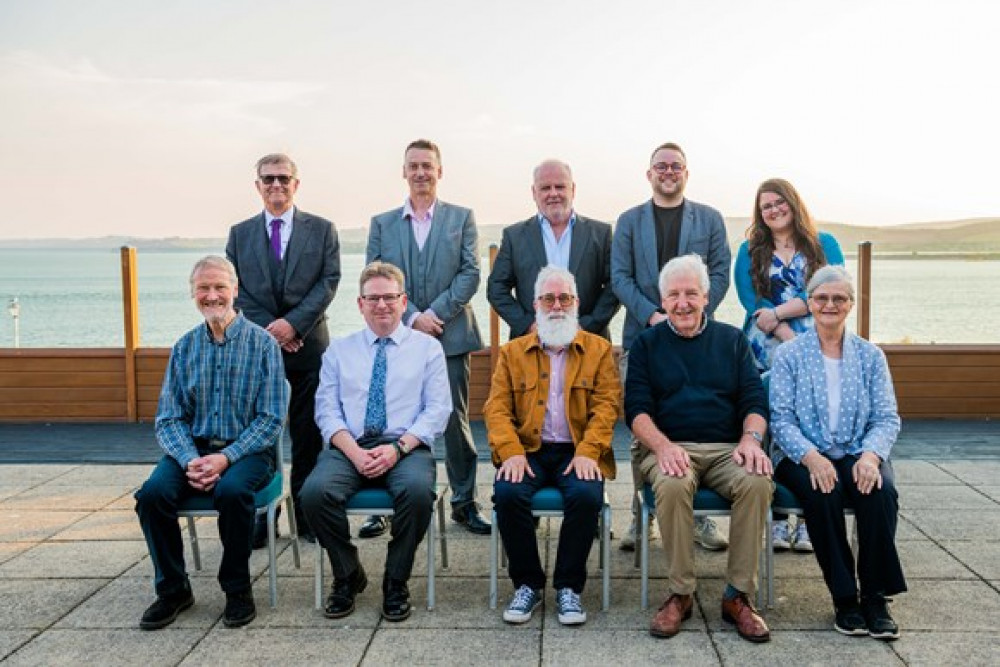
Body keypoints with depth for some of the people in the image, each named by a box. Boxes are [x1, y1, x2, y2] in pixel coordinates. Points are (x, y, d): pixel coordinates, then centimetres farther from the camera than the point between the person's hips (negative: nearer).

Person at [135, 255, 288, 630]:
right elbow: (169, 419, 5)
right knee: (153, 492, -24)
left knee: (232, 490, -34)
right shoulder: (184, 348, 9)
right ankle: (172, 589, -2)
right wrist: (190, 460, -14)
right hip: (194, 447, 4)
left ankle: (237, 588, -10)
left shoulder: (262, 343, -3)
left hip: (247, 449, -3)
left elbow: (271, 418, -8)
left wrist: (225, 458, -19)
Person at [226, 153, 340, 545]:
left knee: (308, 436, 3)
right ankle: (261, 516, 12)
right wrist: (268, 329, -8)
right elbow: (235, 289, 5)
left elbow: (329, 281, -2)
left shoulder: (322, 230, 7)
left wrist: (293, 323, -13)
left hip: (309, 345, -1)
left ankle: (306, 515, 13)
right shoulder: (240, 234, 11)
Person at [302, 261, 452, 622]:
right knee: (315, 492, -28)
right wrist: (353, 452, -11)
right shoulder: (339, 350, 16)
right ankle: (347, 576, -2)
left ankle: (396, 583, -10)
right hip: (348, 447, 2)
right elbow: (327, 409, 7)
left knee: (418, 491, -34)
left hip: (406, 447, -2)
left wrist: (397, 448, -13)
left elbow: (437, 409, 2)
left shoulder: (428, 346, 11)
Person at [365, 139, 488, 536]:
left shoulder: (461, 218, 8)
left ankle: (464, 502, 16)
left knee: (456, 422, 5)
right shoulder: (381, 224, 10)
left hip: (450, 336, -1)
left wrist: (435, 314, -12)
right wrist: (412, 318, -11)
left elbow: (470, 274, -1)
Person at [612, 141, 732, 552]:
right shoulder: (629, 221, 11)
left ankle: (700, 514, 10)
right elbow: (620, 277, 3)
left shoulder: (709, 219, 12)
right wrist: (652, 315, -10)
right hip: (643, 335, 0)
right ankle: (643, 515, 10)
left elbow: (720, 274, 5)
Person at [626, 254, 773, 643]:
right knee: (672, 484, -35)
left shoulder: (732, 340, 17)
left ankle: (738, 596, -16)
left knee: (758, 482, -31)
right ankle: (679, 594, -18)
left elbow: (754, 400, 9)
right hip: (669, 447, -1)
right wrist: (662, 445, -18)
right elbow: (636, 408, 2)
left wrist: (751, 438, -14)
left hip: (727, 448, 2)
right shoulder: (646, 344, 12)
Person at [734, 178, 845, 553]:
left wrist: (777, 313, -11)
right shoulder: (750, 251, 13)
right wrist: (792, 340, -12)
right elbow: (752, 301, 0)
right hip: (767, 355, 0)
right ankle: (776, 519, 4)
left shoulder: (824, 244, 12)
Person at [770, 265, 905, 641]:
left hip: (857, 455, 2)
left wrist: (871, 454, -17)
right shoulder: (789, 355, 5)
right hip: (805, 457, -1)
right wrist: (810, 456, -22)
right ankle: (844, 598, -18)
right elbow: (781, 418, -4)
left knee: (881, 492, -30)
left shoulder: (870, 356, 11)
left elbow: (886, 418, 5)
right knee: (822, 493, -33)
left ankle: (875, 596, -17)